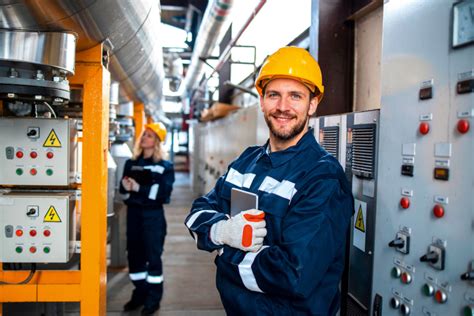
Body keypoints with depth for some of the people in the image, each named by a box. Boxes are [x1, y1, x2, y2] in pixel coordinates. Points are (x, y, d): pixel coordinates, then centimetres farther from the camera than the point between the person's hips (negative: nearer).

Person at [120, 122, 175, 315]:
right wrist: (126, 187, -12)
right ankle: (140, 293, 27)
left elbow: (162, 193, -17)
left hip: (153, 215, -5)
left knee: (153, 256, 1)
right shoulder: (131, 163, 10)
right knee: (134, 254, 11)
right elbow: (123, 188, 11)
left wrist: (139, 188, -21)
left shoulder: (165, 166, -5)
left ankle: (154, 298, 13)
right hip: (133, 213, 5)